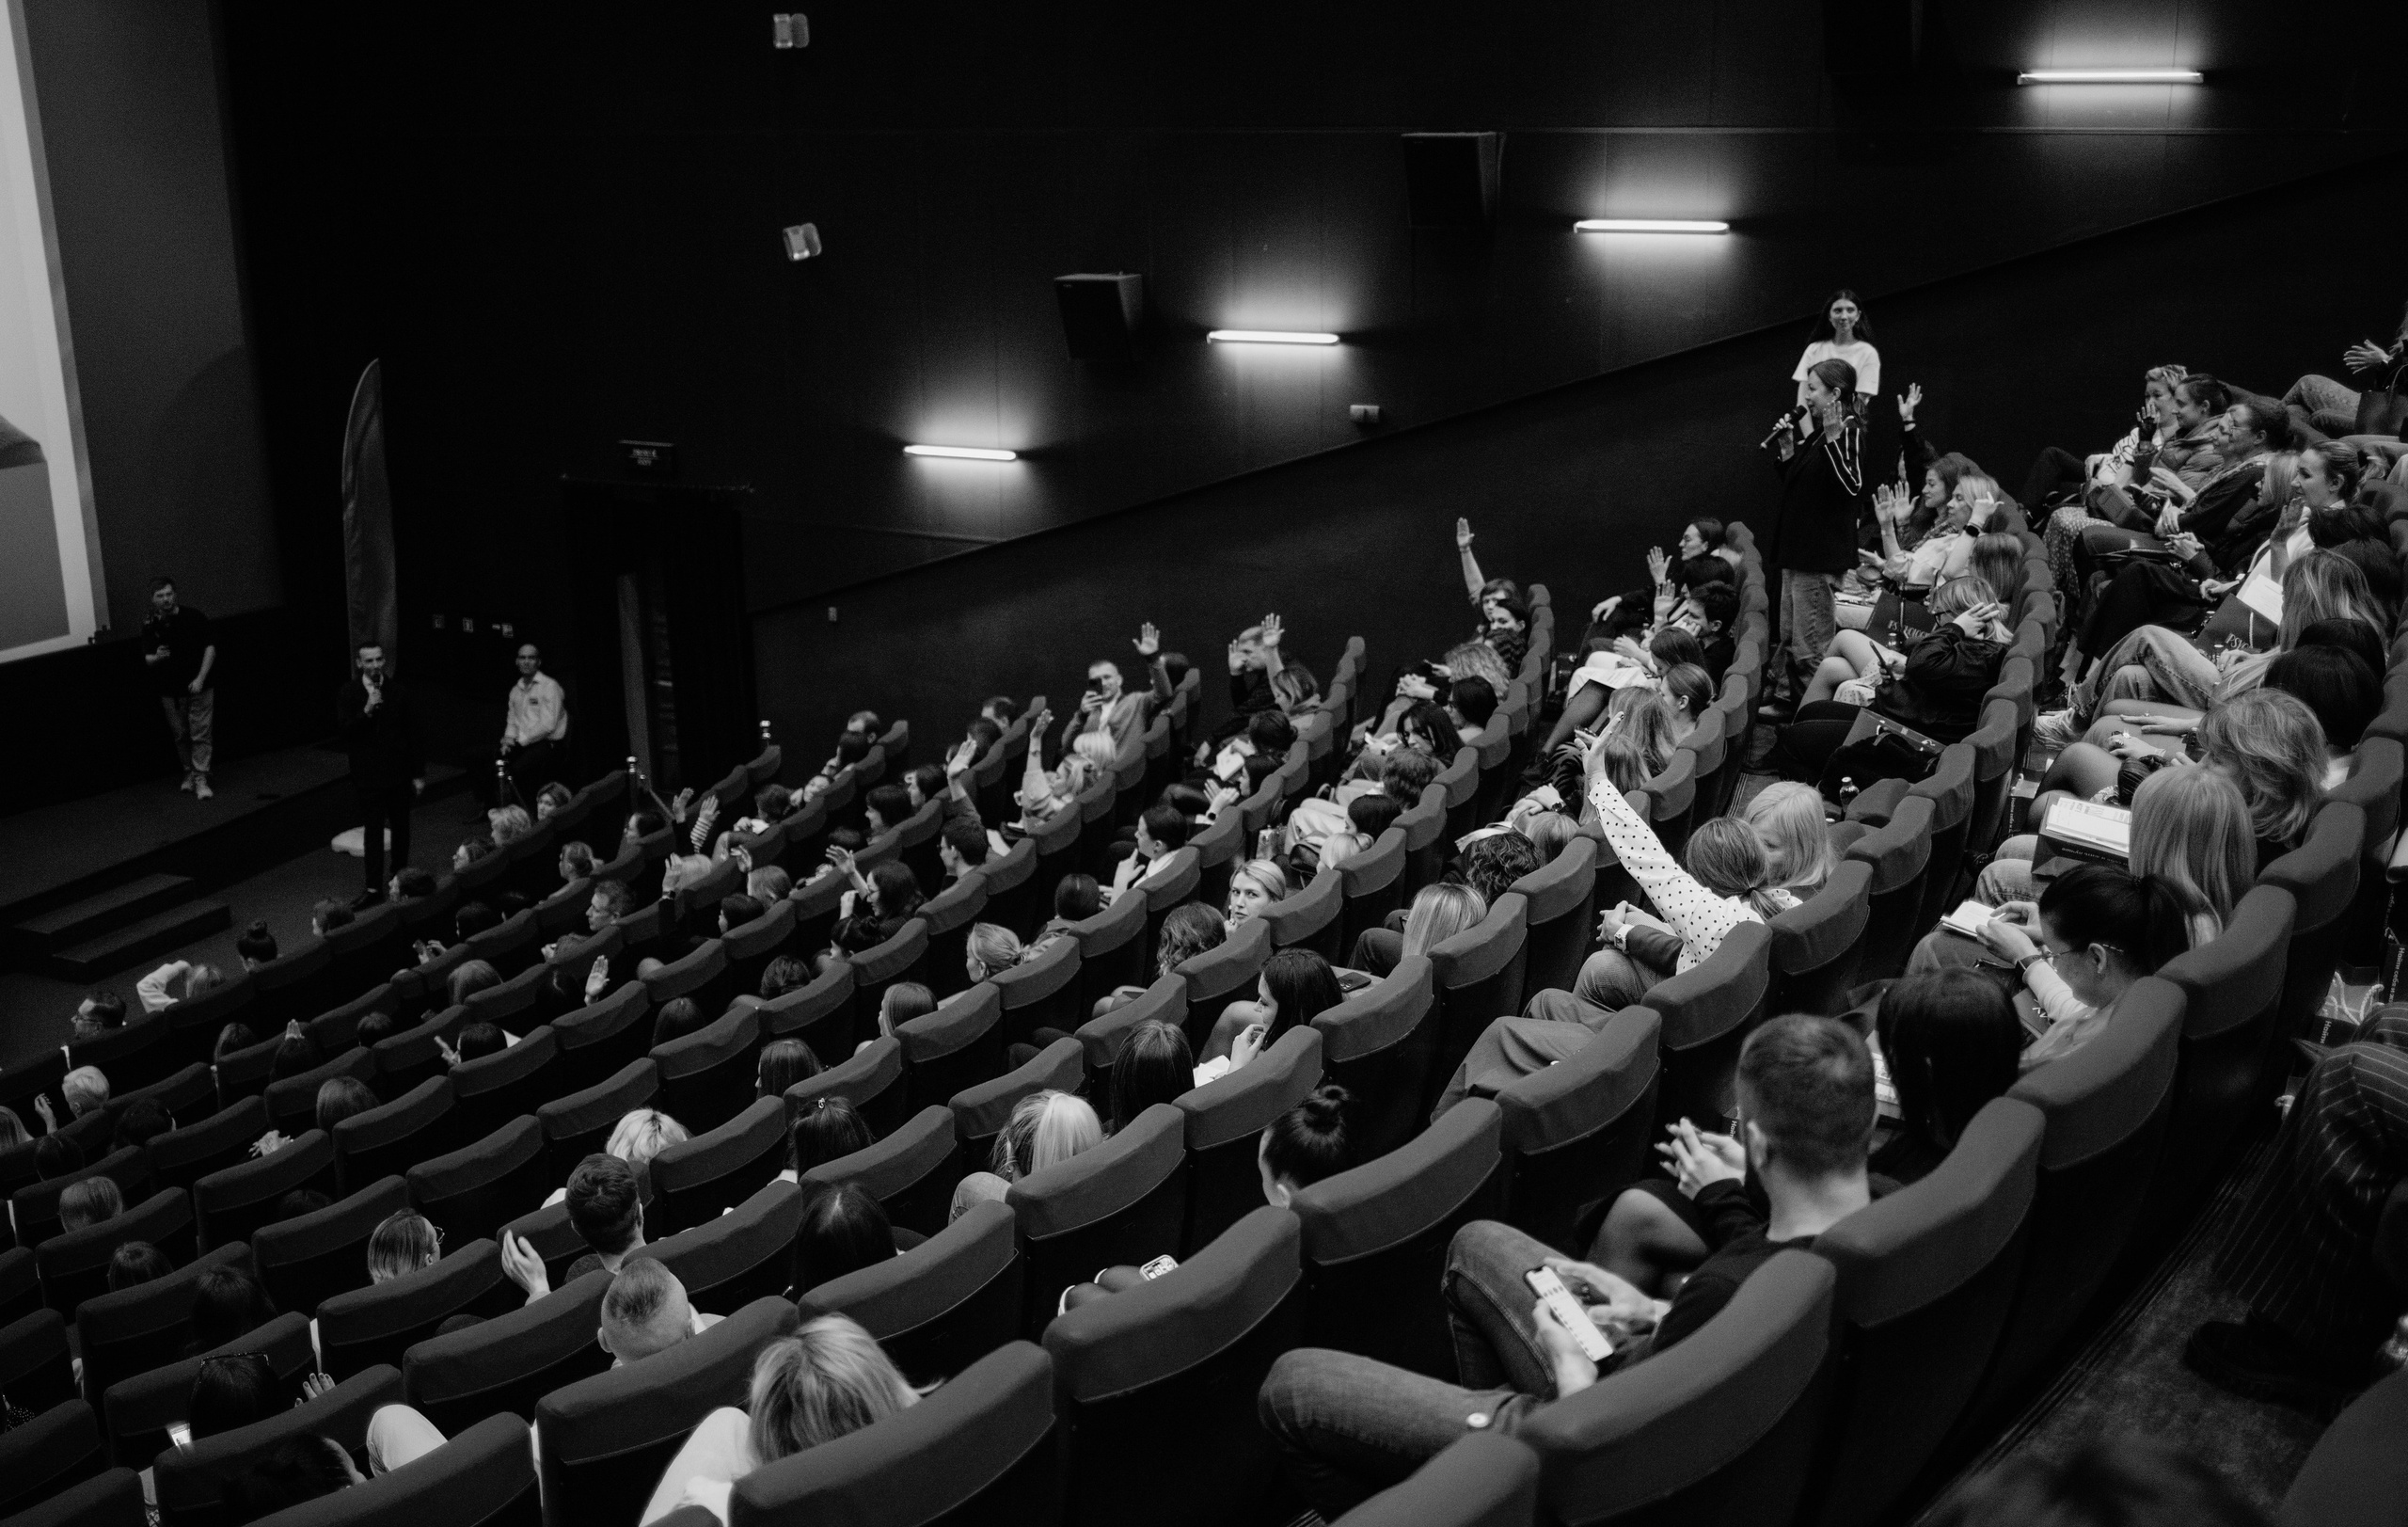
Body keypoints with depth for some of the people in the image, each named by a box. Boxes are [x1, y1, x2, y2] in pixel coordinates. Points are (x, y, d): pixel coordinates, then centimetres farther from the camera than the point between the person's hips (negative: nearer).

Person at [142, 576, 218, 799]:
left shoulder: (193, 617, -8)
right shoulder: (150, 624, -1)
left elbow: (210, 647, -6)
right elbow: (146, 659, 1)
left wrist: (200, 678, -14)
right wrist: (157, 657, -24)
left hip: (198, 686, -3)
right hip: (170, 690, 3)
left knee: (201, 734, -7)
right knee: (180, 735, 10)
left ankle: (200, 779, -5)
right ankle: (189, 773, 25)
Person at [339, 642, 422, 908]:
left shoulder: (398, 691, 0)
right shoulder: (349, 693, -3)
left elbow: (411, 733, 3)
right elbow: (343, 728, -11)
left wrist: (416, 773, 3)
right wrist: (366, 711, -27)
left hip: (398, 771, 2)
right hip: (367, 773, -2)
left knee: (401, 825, 12)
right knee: (372, 829, -3)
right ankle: (374, 887, -2)